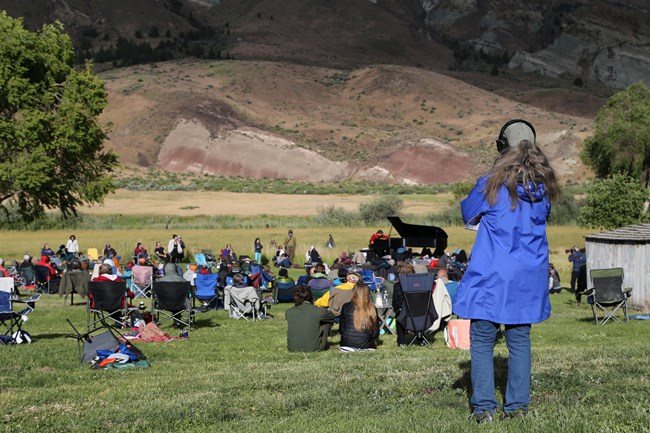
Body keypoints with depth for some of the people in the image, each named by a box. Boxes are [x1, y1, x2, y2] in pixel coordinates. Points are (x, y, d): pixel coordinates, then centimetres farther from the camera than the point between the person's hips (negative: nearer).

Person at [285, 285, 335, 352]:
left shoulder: (289, 312, -5)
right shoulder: (318, 311, -12)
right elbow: (332, 316, 9)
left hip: (292, 349, 3)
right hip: (313, 349, -3)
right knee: (327, 322, 17)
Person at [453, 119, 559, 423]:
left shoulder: (493, 183, -8)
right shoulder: (543, 185, 3)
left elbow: (468, 212, 8)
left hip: (492, 275, -4)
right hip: (529, 276, 4)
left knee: (482, 340, 2)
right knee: (519, 339, 11)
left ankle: (484, 408, 0)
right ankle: (517, 406, 12)